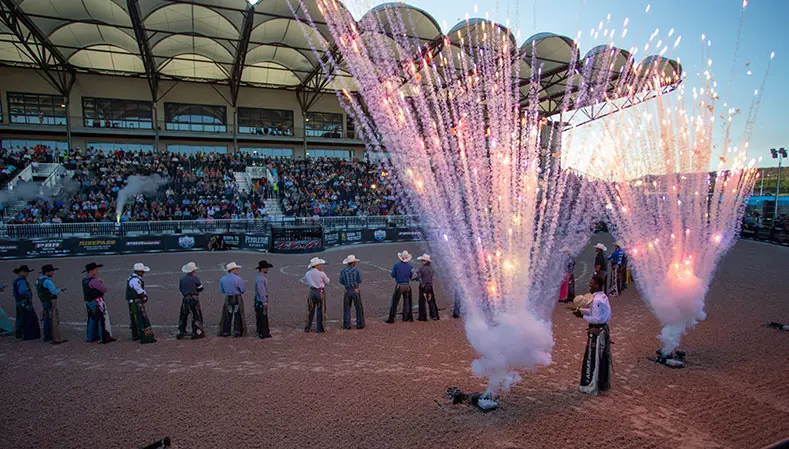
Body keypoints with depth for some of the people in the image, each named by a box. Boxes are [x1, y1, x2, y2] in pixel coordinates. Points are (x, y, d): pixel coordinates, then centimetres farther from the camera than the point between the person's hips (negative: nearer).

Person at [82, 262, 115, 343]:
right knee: (103, 319, -3)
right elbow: (104, 290, -17)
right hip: (97, 302, -9)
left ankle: (91, 337, 29)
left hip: (88, 302, 9)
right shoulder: (94, 280, -21)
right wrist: (102, 284, 3)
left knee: (92, 319, 20)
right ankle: (104, 337, -2)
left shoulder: (84, 280, 6)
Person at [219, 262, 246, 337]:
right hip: (237, 298, -4)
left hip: (227, 299, 4)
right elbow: (243, 290, -9)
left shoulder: (222, 279, 0)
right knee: (237, 315, 6)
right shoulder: (238, 279, -14)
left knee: (227, 316, 13)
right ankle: (237, 332, 6)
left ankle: (225, 332, 17)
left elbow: (221, 291, 7)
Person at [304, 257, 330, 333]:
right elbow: (327, 282, 0)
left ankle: (307, 327, 17)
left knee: (310, 310, 13)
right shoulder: (321, 273, -12)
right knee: (320, 310, 4)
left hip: (312, 292, 4)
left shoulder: (307, 273, 0)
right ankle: (319, 328, 7)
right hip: (320, 292, -4)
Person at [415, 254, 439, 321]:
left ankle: (422, 316, 8)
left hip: (423, 286, -5)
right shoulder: (431, 268, 5)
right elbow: (431, 277, 12)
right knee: (431, 301, 11)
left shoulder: (421, 268, -13)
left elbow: (418, 277, -14)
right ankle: (434, 316, 9)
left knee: (422, 302, 4)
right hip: (430, 286, 5)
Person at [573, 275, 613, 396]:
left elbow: (596, 319, -24)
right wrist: (581, 309, 5)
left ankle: (591, 387, 10)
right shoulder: (603, 296, 7)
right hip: (604, 329, 10)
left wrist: (582, 316, -16)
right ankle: (604, 383, 34)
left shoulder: (597, 300, -24)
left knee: (593, 359, 1)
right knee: (603, 357, 20)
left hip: (596, 332, -10)